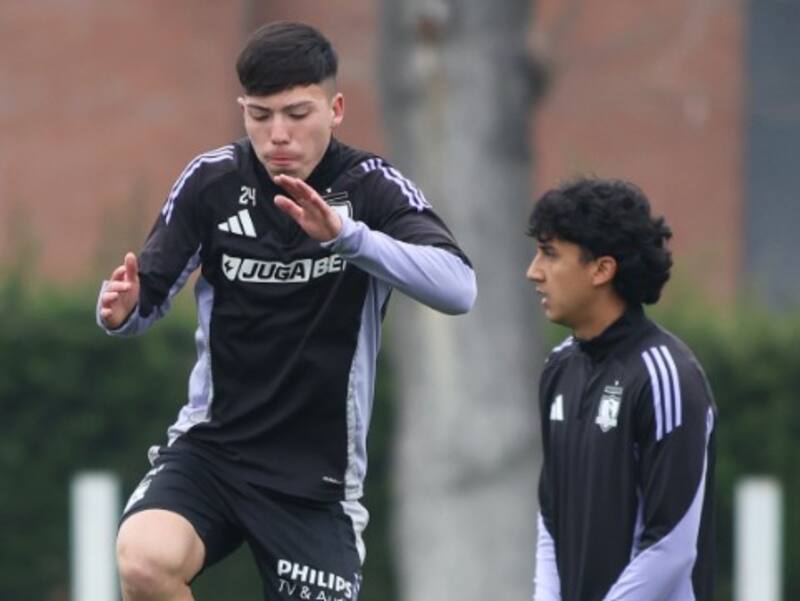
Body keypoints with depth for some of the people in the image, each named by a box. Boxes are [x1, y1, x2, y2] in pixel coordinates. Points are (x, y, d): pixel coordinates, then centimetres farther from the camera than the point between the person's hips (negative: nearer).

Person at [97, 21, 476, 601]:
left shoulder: (372, 188, -9)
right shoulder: (211, 182, -4)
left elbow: (458, 288, -24)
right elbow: (151, 295, 3)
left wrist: (347, 233, -39)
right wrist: (124, 309, -22)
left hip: (317, 477, 0)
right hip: (210, 445, 1)